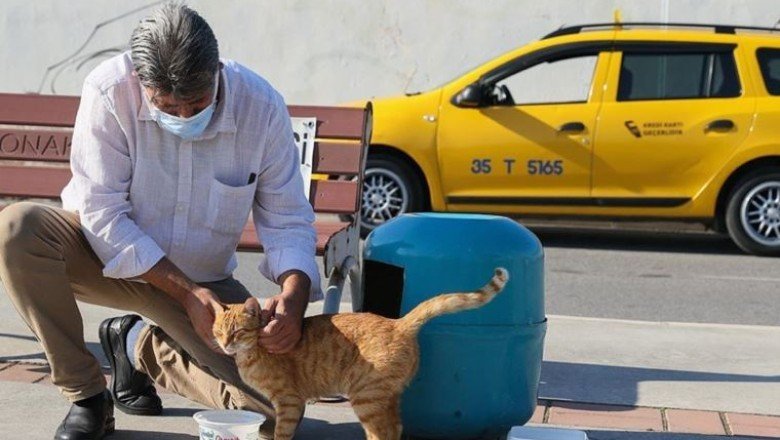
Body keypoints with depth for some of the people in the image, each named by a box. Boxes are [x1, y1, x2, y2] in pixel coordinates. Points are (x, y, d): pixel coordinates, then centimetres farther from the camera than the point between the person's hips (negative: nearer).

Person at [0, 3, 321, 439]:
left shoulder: (262, 107, -18)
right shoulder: (109, 91, -24)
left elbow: (288, 222, -12)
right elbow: (102, 214, -22)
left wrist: (294, 297, -33)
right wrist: (186, 292, -28)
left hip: (203, 282, 2)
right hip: (110, 257, -1)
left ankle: (140, 346, 13)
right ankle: (87, 396, -14)